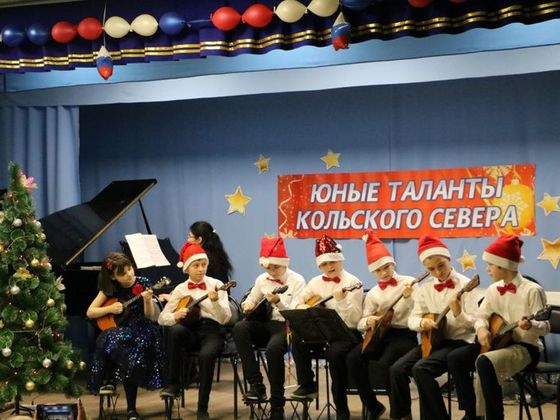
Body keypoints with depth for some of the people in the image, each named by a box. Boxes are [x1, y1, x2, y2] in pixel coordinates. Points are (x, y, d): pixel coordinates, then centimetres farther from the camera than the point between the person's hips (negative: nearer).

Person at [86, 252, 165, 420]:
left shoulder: (143, 284, -5)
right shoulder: (109, 288, 1)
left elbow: (150, 317, -7)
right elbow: (90, 312, 3)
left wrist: (147, 301, -26)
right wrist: (110, 309, -12)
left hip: (140, 331, -2)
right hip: (117, 330, 2)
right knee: (109, 340, -35)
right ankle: (108, 379, -9)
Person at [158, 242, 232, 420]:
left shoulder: (216, 285, 3)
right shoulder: (180, 289, 11)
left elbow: (225, 318, -7)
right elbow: (162, 318, 11)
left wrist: (215, 302, -26)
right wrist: (175, 316, -11)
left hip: (211, 330, -2)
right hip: (189, 331, 2)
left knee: (206, 355, -35)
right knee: (175, 330, -34)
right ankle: (172, 383, -21)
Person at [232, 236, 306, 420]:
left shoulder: (297, 281, -5)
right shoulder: (262, 279, 10)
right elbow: (251, 301, 21)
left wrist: (279, 302, -28)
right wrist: (248, 305, -3)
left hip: (287, 325, -5)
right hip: (266, 323, 5)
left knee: (273, 348, -37)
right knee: (239, 328, -26)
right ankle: (256, 384, -22)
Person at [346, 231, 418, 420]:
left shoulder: (409, 283, 0)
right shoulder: (373, 294, 10)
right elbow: (360, 323, 7)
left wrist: (409, 298, -27)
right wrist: (368, 321, -16)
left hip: (404, 335, -4)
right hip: (380, 334, 4)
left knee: (385, 363, -33)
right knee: (353, 358, -21)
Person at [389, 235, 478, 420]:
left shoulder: (465, 285, -8)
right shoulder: (425, 288, 7)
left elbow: (474, 323, -11)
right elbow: (412, 319, 8)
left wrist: (458, 312, -31)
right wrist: (422, 323, -15)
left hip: (459, 341, -6)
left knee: (421, 369, -29)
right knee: (397, 369, -16)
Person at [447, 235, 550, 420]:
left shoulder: (532, 290, -14)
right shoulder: (493, 289, 7)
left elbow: (545, 327, -16)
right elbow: (481, 315, 10)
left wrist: (530, 325, -39)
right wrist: (481, 329, -13)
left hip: (525, 347, -7)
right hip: (497, 341, 8)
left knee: (485, 362, -34)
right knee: (455, 358, -10)